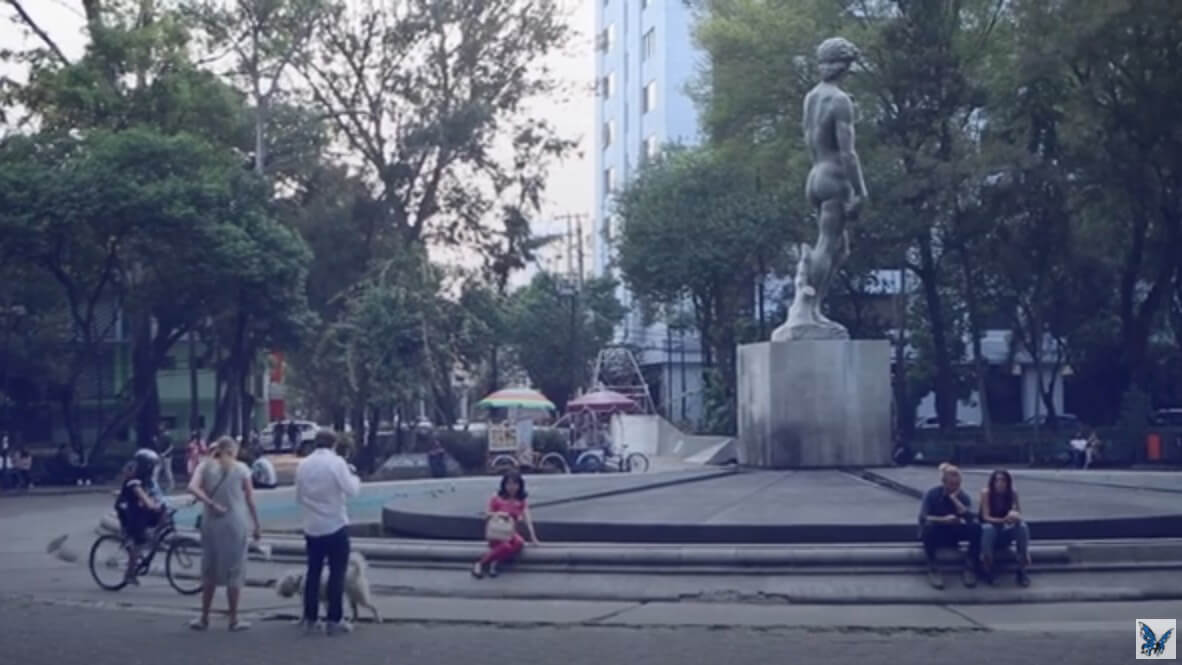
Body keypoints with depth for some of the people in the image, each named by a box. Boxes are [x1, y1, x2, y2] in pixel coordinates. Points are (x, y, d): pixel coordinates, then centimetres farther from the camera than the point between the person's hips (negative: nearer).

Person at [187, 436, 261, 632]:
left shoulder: (206, 466, 5)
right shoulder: (241, 469, 1)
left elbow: (192, 487, -14)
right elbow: (250, 500, 1)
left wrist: (211, 503, -12)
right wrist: (256, 525, 9)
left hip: (212, 523, 2)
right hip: (236, 524, -2)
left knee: (210, 570, 12)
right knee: (234, 572, 5)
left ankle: (204, 618, 15)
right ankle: (234, 619, 9)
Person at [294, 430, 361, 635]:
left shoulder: (303, 464, 5)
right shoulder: (336, 462, -11)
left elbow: (298, 496, 11)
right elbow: (351, 490, -13)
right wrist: (354, 477, 5)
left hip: (311, 527, 5)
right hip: (335, 525, -5)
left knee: (313, 571, 13)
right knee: (337, 573, 2)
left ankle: (310, 618, 15)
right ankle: (335, 620, 1)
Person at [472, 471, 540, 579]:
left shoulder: (521, 502, 8)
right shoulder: (496, 499, 0)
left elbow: (527, 520, -4)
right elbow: (486, 518, 4)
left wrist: (533, 537, -17)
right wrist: (496, 514, -18)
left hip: (512, 533, 3)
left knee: (520, 543, -35)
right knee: (506, 547, -38)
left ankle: (495, 563, -22)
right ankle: (480, 564, -19)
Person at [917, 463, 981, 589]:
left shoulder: (963, 495, -5)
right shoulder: (932, 494, -12)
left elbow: (969, 517, -21)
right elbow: (923, 518, -24)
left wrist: (955, 499, -23)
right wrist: (944, 520, -35)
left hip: (954, 534, 3)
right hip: (936, 535, -3)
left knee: (976, 527, -23)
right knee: (929, 526, -37)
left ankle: (970, 568, -17)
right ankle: (932, 570, -29)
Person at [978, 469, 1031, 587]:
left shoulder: (1013, 493, -9)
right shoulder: (986, 492, -17)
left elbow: (1018, 513, -8)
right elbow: (986, 517, -22)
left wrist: (1015, 516, -33)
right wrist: (1004, 520, -39)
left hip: (1005, 533, 3)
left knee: (1022, 527, -27)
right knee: (988, 528, -38)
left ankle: (1022, 570, -23)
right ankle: (986, 570, -26)